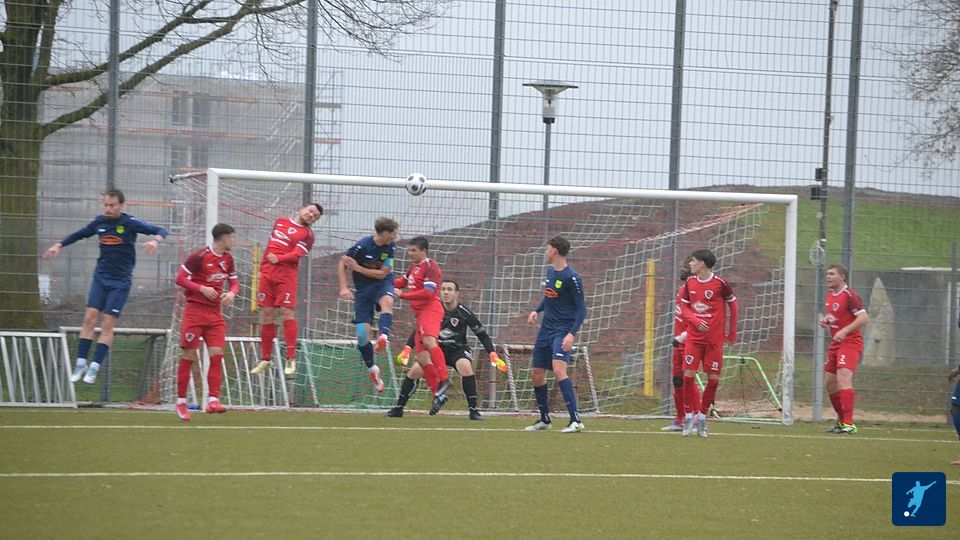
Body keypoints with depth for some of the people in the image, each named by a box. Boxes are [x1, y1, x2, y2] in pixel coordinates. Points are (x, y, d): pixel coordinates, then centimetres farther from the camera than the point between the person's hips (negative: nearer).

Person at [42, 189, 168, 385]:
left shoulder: (130, 223, -10)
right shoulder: (99, 222, 3)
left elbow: (161, 231, -11)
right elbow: (80, 234, 21)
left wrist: (155, 241, -32)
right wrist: (59, 245, 14)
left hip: (120, 281, -4)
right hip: (101, 277, 4)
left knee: (108, 324, -8)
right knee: (90, 317, -7)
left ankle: (95, 367, -4)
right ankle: (81, 363, -1)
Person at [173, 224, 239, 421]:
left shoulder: (227, 259, 9)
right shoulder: (199, 256, -11)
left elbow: (234, 282, 19)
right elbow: (180, 278, -9)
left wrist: (231, 293, -4)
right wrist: (202, 289, -19)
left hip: (215, 313, 6)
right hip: (194, 310, -6)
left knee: (217, 354, -8)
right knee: (189, 356, -3)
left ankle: (213, 400, -11)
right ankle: (181, 402, 7)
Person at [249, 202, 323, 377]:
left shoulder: (307, 234, 2)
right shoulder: (280, 222, 18)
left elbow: (297, 253, -12)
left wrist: (278, 258, -26)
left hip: (286, 275, -5)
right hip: (267, 273, 5)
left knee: (287, 313, -11)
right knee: (266, 315, 4)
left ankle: (291, 360, -10)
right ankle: (265, 360, 10)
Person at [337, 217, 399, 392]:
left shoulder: (390, 247, -7)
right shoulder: (362, 246, -16)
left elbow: (382, 274, -8)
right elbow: (342, 264, -5)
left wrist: (358, 268, -17)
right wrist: (343, 288, -15)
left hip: (383, 283, 1)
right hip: (363, 288, -1)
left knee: (387, 301, -38)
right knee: (362, 332, -8)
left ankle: (383, 337, -54)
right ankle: (372, 369, 9)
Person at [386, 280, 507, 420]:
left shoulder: (464, 313, -16)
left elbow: (483, 335, -10)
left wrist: (493, 356, -19)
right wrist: (407, 350, -9)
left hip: (458, 349, -3)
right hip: (438, 349, 3)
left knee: (465, 367, -34)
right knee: (415, 371, -15)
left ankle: (473, 410, -27)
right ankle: (398, 408, 1)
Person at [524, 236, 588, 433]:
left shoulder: (571, 278, -14)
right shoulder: (550, 271, 9)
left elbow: (581, 309, -14)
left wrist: (572, 334, -23)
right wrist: (537, 311, 10)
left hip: (563, 331, -9)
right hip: (546, 329, 9)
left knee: (558, 369, -26)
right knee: (536, 373, 11)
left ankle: (575, 420, -27)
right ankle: (544, 420, 28)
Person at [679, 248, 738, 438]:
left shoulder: (720, 283, -7)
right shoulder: (690, 282, 3)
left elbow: (733, 304, 5)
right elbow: (684, 307, 7)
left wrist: (732, 332, 7)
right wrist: (696, 320, -13)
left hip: (715, 339, -2)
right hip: (694, 337, 2)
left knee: (713, 379, -2)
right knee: (688, 376, -7)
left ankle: (702, 416, 13)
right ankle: (689, 416, 4)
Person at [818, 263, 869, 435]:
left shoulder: (849, 295, -15)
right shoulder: (830, 295, 13)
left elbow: (864, 318, -21)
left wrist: (844, 331, -28)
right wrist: (825, 321, 6)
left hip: (850, 342, -10)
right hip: (835, 344, 10)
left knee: (843, 378, -23)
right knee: (830, 382, 12)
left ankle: (849, 424, -26)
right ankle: (842, 420, 26)